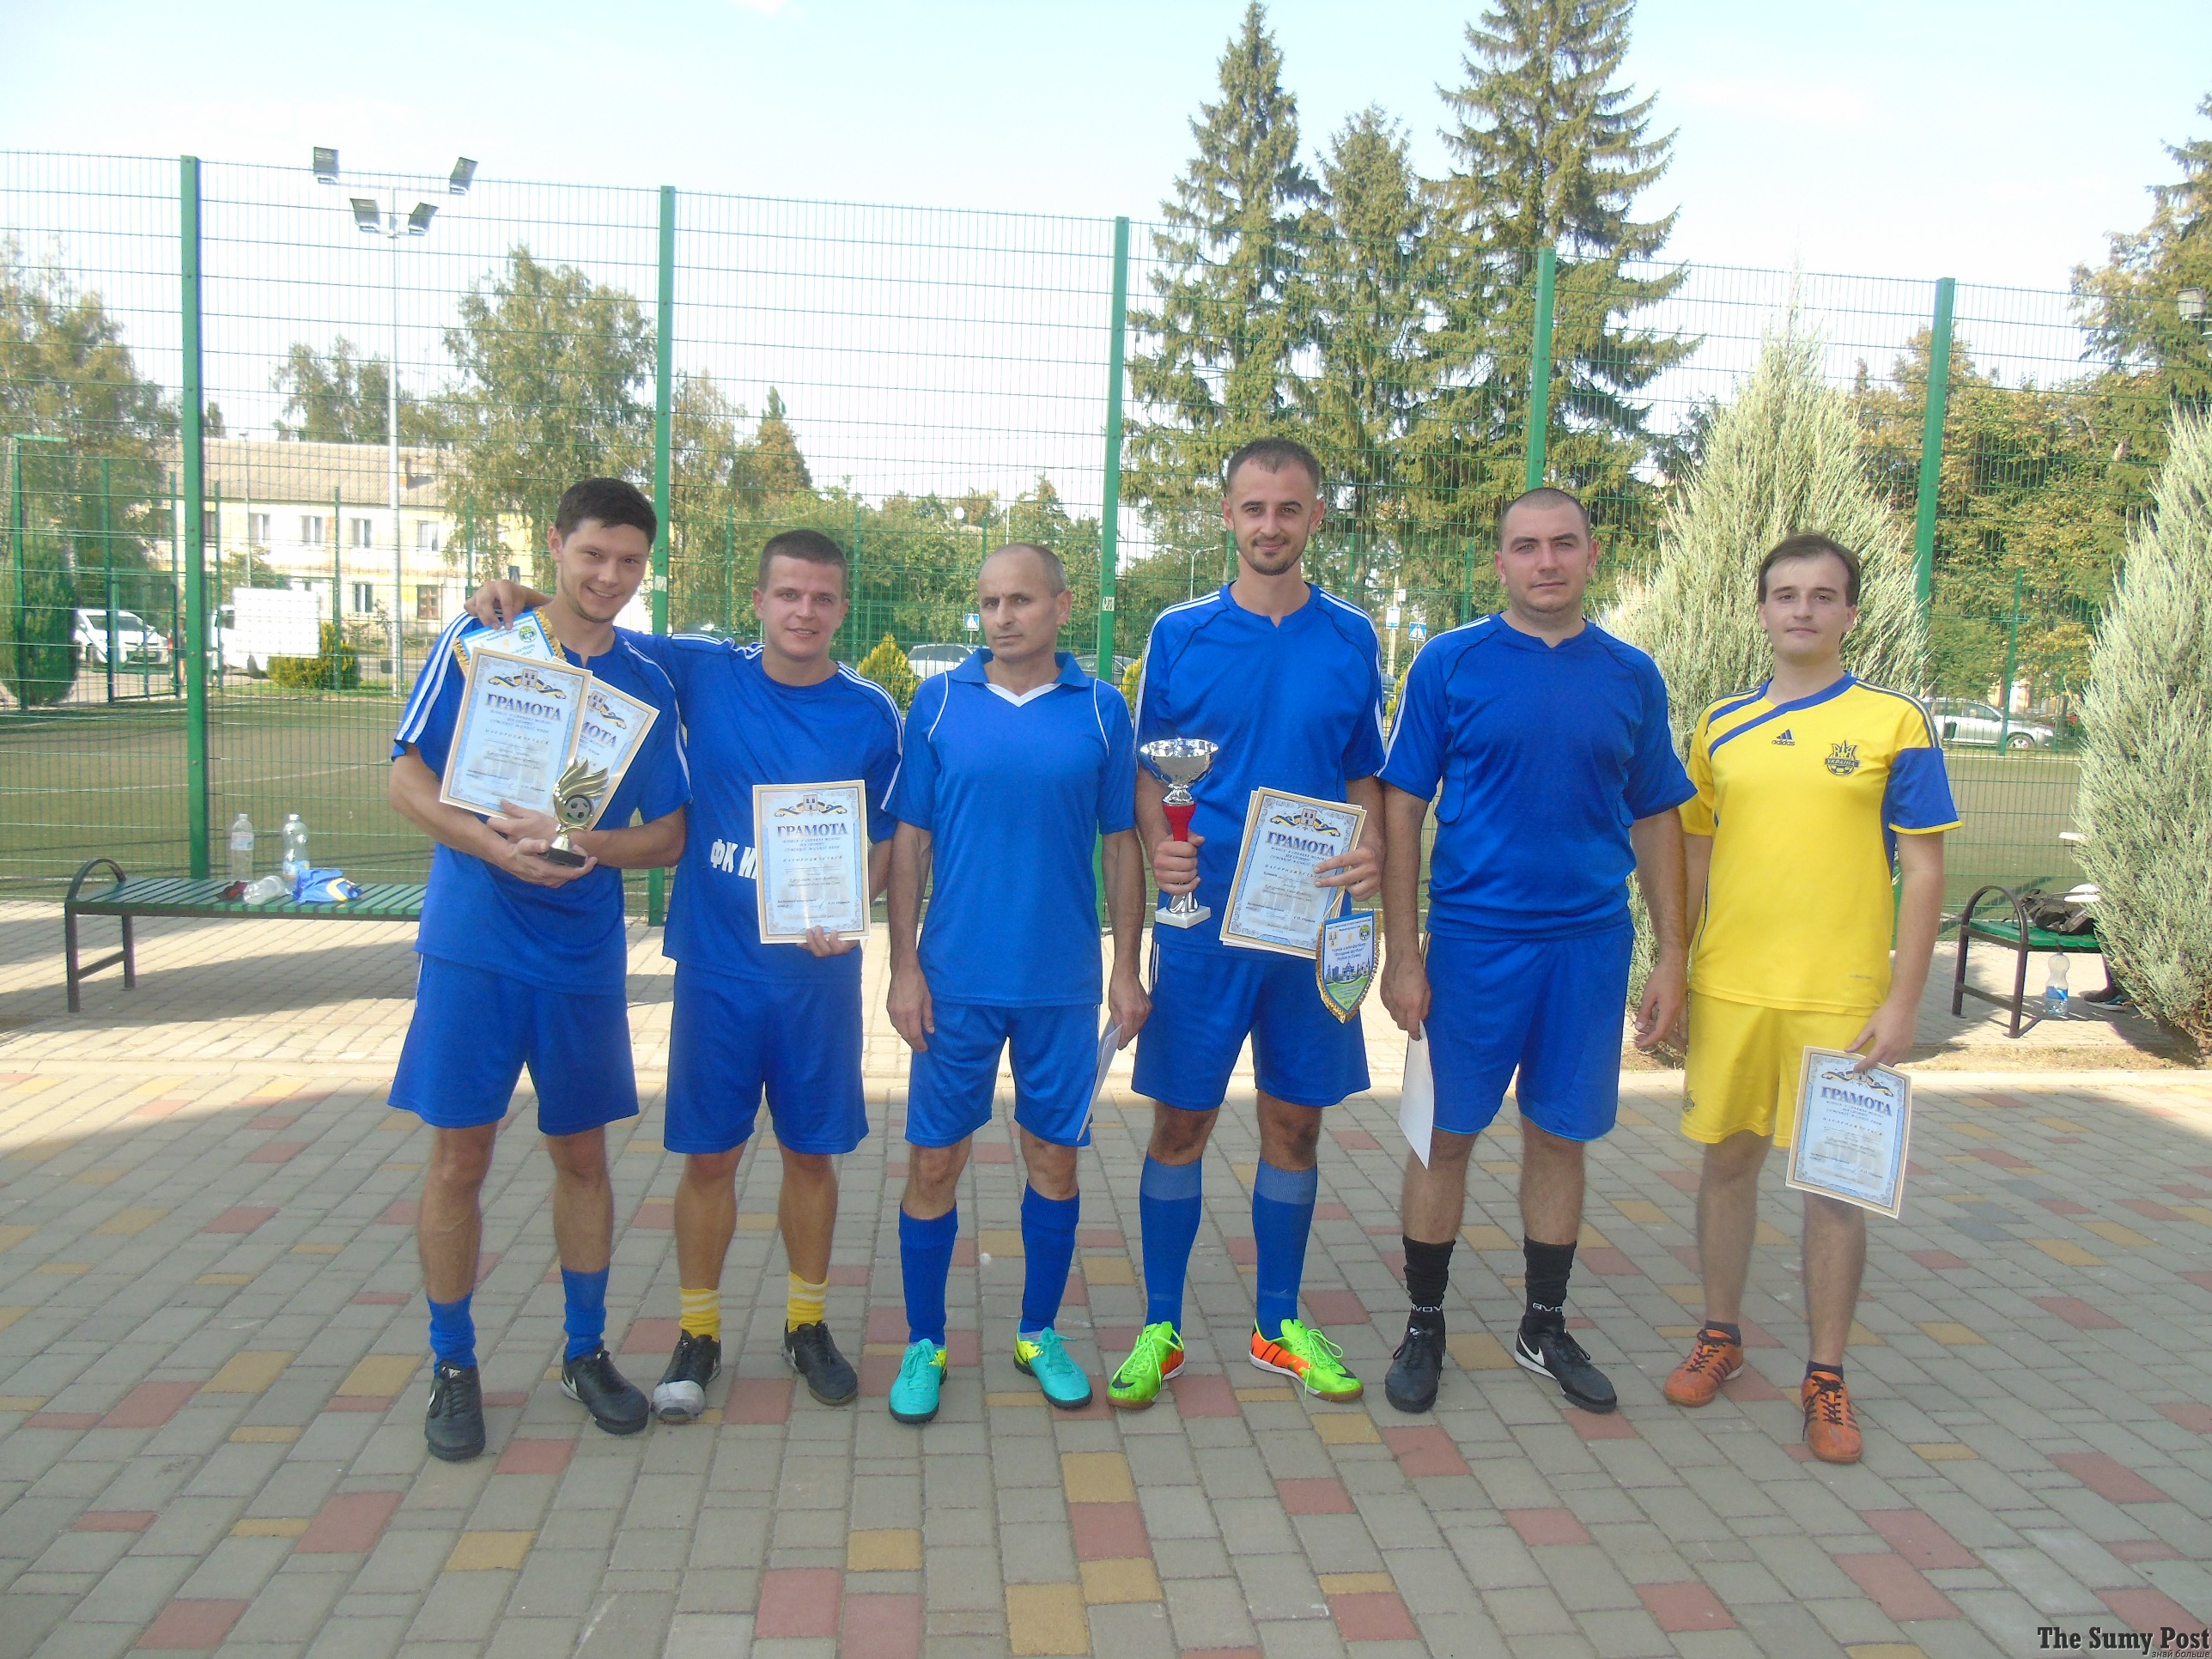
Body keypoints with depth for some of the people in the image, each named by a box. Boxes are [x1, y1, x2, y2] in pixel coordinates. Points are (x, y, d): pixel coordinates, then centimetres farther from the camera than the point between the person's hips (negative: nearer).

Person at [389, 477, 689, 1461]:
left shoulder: (647, 682, 5)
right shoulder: (479, 640, -1)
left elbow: (668, 836, 5)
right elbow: (407, 778, -3)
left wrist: (588, 845, -15)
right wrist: (497, 846, -19)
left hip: (584, 953, 2)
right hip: (472, 945, -2)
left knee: (582, 1155, 11)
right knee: (458, 1159, 3)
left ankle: (586, 1351, 29)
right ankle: (453, 1367, 21)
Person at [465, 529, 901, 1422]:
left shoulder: (872, 712, -2)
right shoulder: (703, 671, -1)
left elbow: (885, 839, 4)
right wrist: (523, 598, -9)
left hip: (819, 970, 0)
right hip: (715, 964, 0)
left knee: (811, 1151, 11)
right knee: (709, 1155, 6)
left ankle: (807, 1323, 30)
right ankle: (698, 1331, 25)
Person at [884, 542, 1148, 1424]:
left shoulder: (1101, 710, 2)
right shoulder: (938, 703, 1)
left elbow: (1121, 846, 6)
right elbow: (909, 840, 3)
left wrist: (1127, 970, 3)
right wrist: (904, 967, -3)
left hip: (1064, 985, 1)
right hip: (955, 981, 0)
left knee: (1054, 1159, 11)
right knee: (933, 1163, 5)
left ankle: (1040, 1333, 30)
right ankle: (923, 1343, 23)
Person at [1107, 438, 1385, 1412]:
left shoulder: (1351, 639, 5)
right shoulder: (1180, 634, 1)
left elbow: (1363, 775, 10)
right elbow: (1146, 772, 5)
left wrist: (1371, 847, -10)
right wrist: (1158, 845, -15)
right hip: (1204, 922, -2)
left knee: (1295, 1123, 11)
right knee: (1181, 1123, 4)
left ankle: (1280, 1325, 28)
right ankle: (1160, 1330, 21)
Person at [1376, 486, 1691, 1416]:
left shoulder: (1631, 676, 6)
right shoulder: (1450, 664, -2)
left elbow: (1655, 819, 11)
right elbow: (1402, 811, -3)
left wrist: (1670, 956, 6)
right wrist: (1401, 954, -8)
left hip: (1591, 942, 3)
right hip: (1473, 938, -2)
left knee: (1560, 1136, 13)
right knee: (1447, 1135, 5)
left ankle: (1545, 1329, 29)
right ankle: (1424, 1328, 22)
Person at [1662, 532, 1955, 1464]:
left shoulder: (1893, 722, -2)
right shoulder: (1721, 726, 8)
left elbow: (1923, 870, -3)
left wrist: (1903, 1002, -8)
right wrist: (1672, 973, 9)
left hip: (1841, 996, -3)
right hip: (1727, 988, 3)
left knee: (1834, 1182, 4)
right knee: (1727, 1159, 12)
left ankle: (1826, 1379, 18)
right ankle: (1720, 1336, 29)